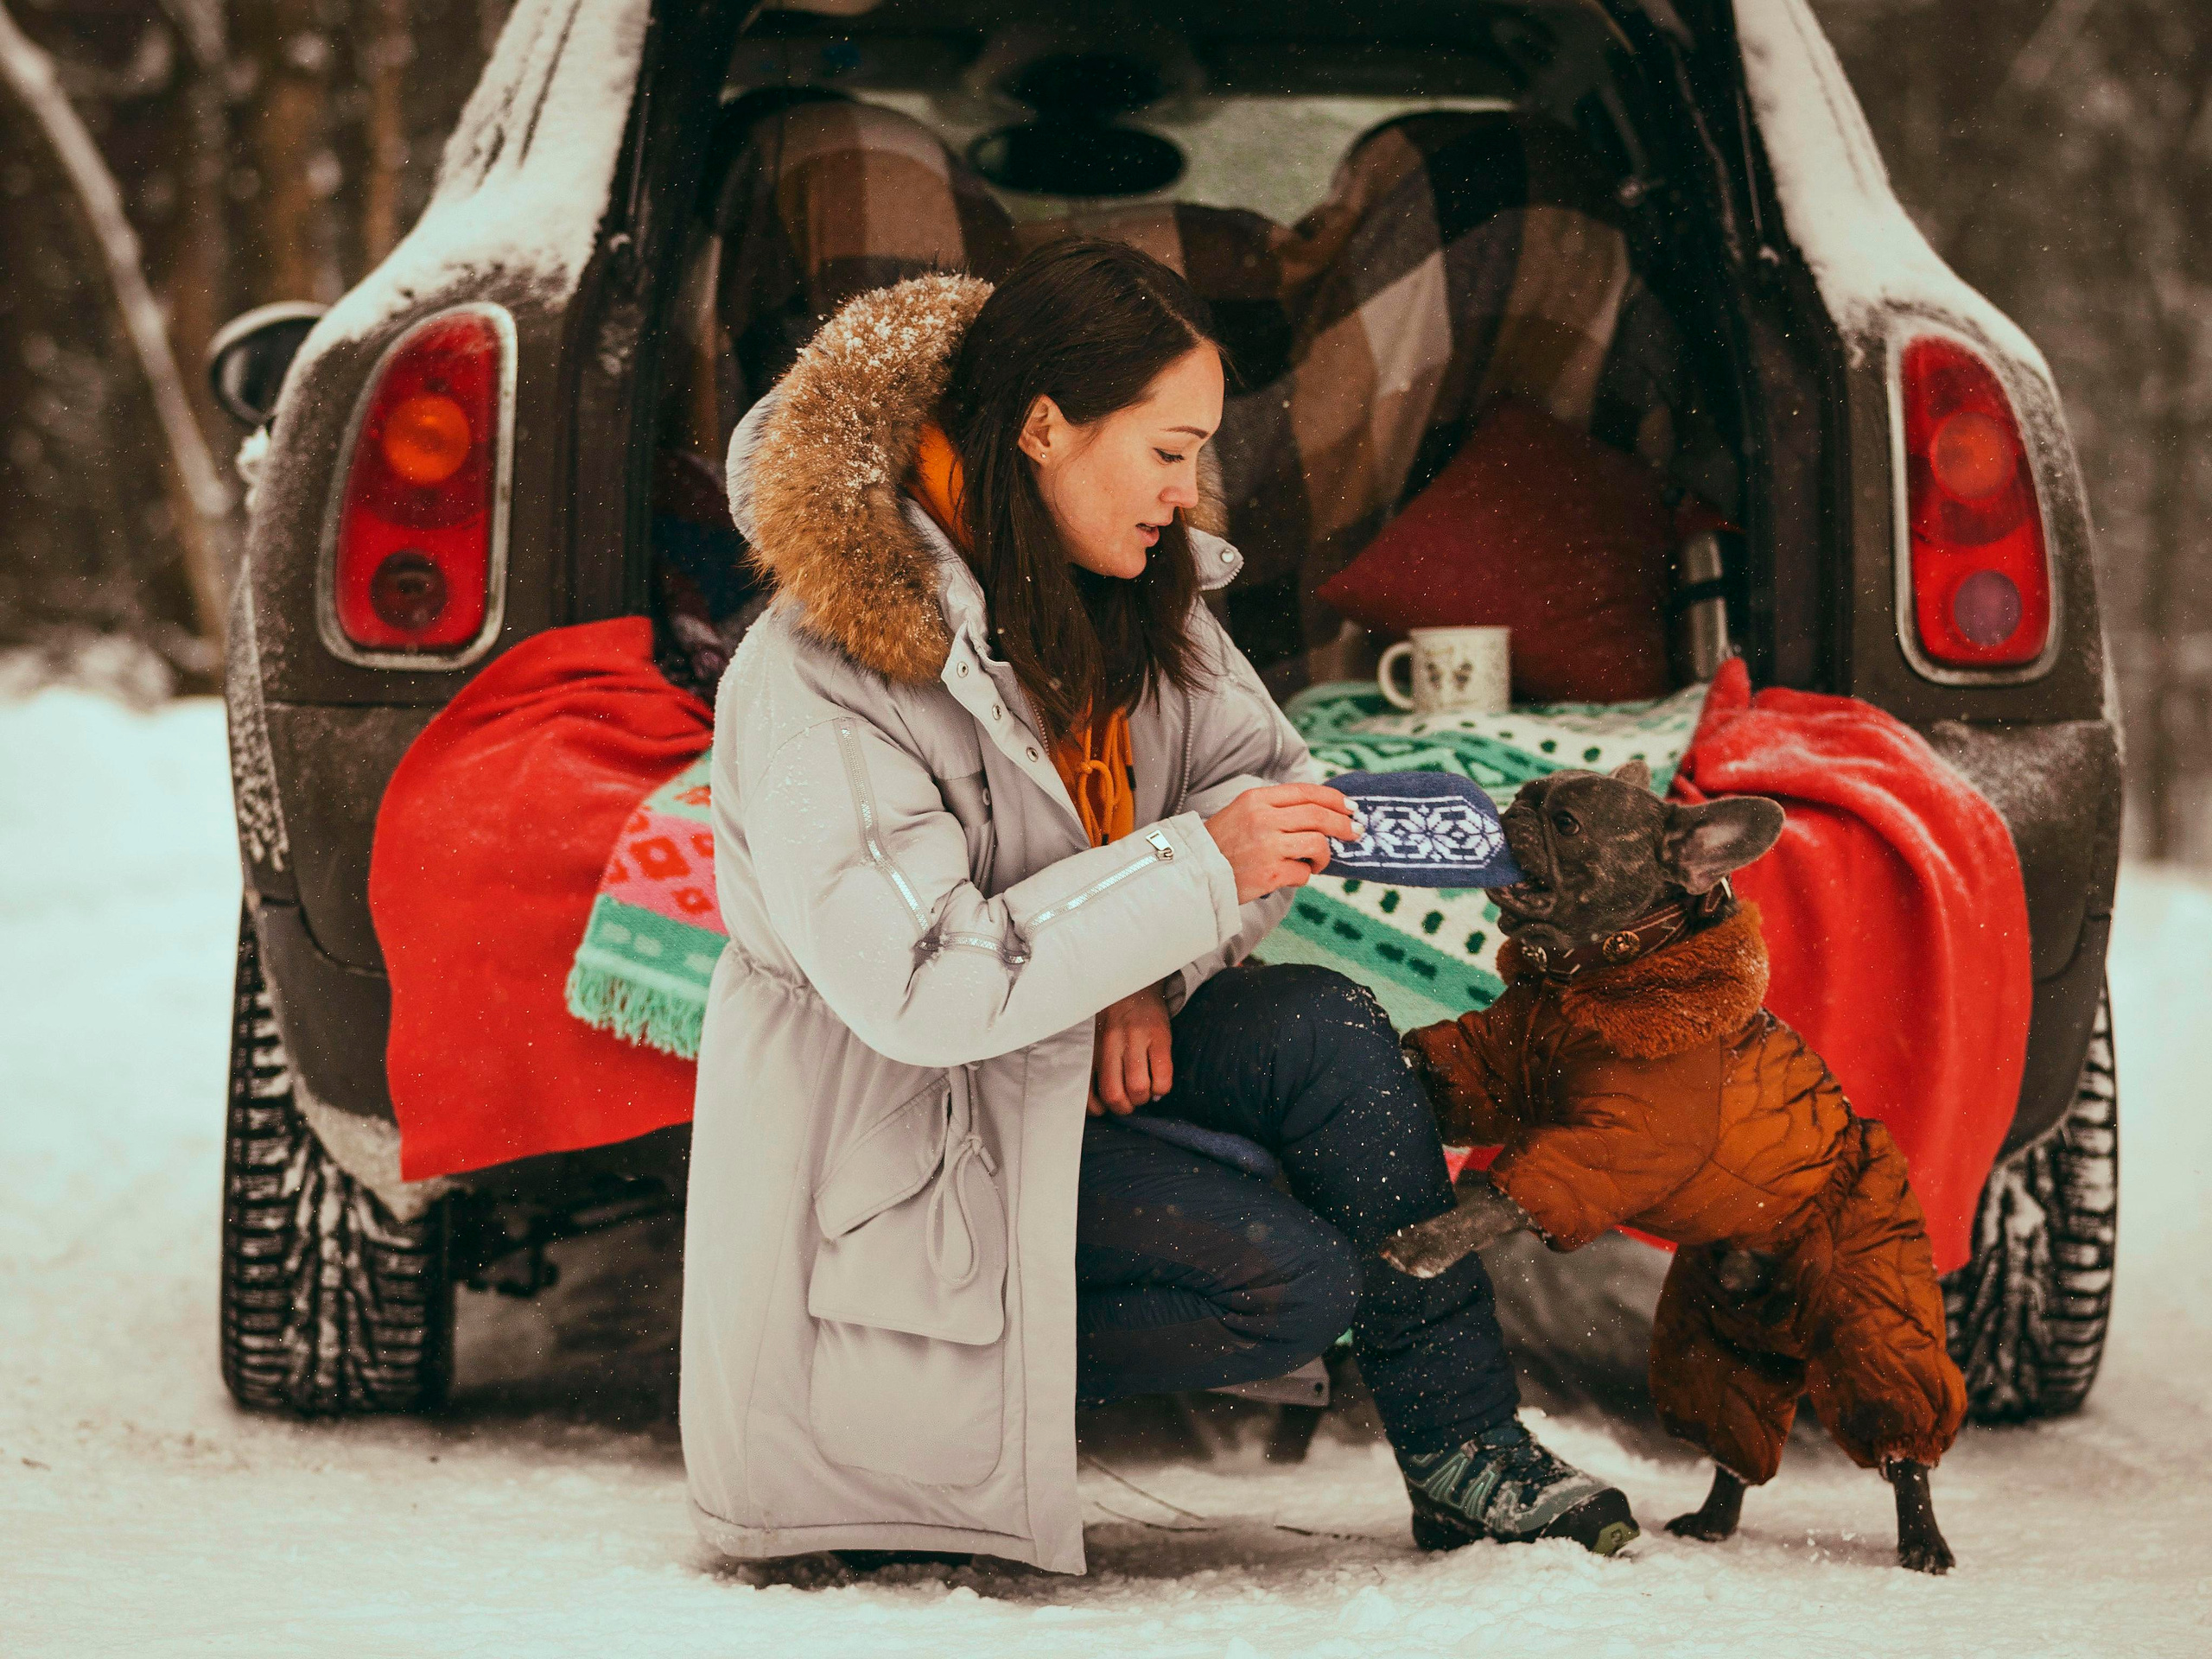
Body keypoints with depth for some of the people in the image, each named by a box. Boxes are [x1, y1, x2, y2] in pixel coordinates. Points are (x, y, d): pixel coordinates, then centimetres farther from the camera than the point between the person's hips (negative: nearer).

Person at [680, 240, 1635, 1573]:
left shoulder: (1133, 585, -2)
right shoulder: (824, 674, -27)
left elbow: (1261, 771, 3)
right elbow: (915, 986, -31)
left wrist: (1149, 972, -15)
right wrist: (1195, 874, -32)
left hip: (1083, 1022, 7)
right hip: (905, 1110, -7)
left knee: (1328, 1030, -21)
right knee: (1298, 1280, -22)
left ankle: (1464, 1446, -12)